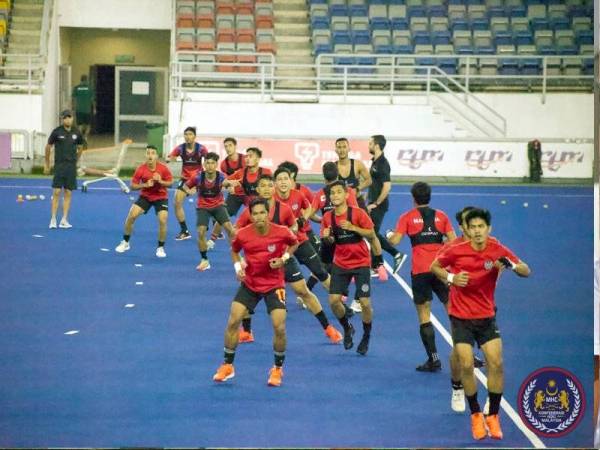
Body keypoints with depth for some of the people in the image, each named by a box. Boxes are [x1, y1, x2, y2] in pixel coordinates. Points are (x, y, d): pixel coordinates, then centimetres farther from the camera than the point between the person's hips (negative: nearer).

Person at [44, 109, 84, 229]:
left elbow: (80, 148, 19)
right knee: (56, 192, -7)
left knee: (68, 193, 3)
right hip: (59, 165, -3)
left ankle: (64, 220, 7)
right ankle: (53, 220, -3)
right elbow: (48, 147, 7)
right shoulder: (57, 132, -4)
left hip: (71, 166, 3)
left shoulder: (76, 133, 3)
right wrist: (46, 164, 10)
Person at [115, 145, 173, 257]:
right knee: (131, 216, -11)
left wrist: (160, 181, -26)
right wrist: (145, 185, -27)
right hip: (145, 196, 1)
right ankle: (125, 242, 10)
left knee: (162, 221, -17)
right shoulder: (141, 169, -18)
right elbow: (133, 186, -11)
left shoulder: (163, 168, -19)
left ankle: (161, 248, 4)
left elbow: (170, 182, -7)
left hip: (161, 197, -1)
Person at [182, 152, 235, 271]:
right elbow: (185, 185, -1)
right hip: (203, 207, 0)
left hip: (218, 205, 0)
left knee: (230, 229, -15)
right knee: (201, 232, -13)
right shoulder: (198, 177, -15)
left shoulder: (220, 176, -16)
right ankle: (204, 260, 6)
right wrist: (188, 190, -22)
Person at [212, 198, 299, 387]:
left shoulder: (282, 232, -16)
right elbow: (234, 250, 11)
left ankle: (277, 369, 12)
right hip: (249, 283, 2)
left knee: (279, 327, -12)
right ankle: (227, 365, 12)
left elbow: (294, 243, 7)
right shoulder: (243, 234, -12)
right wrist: (237, 266, -6)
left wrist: (284, 258, -10)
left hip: (274, 285, -2)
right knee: (233, 321, -7)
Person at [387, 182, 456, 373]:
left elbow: (395, 241, -5)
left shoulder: (407, 217, 3)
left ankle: (433, 359, -2)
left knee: (424, 316, 3)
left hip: (420, 272, -2)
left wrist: (389, 235, 16)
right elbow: (453, 241, 3)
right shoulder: (441, 216, 9)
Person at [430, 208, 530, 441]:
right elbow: (434, 267, 4)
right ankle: (476, 415, 9)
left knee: (496, 363, -11)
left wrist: (512, 265, -28)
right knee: (466, 365, -10)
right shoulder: (455, 251, -12)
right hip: (461, 317, -1)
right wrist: (451, 277, -16)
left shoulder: (498, 251, -9)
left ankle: (493, 416, 5)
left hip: (486, 316, 1)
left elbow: (526, 271, -5)